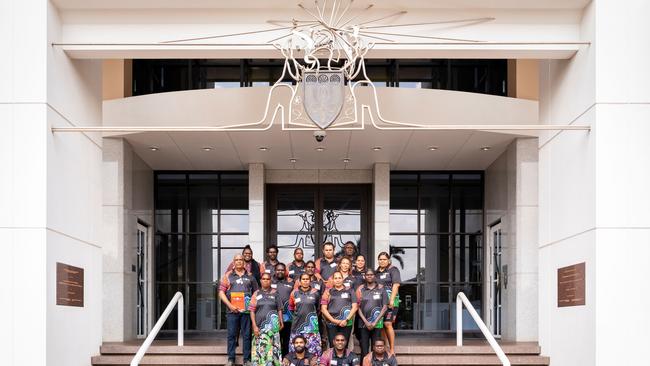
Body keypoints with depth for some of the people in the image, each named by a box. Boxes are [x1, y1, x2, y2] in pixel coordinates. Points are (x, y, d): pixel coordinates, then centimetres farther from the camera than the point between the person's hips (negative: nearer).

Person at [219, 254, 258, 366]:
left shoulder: (250, 276, 12)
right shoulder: (228, 276, 8)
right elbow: (221, 292, 2)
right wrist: (229, 305, -9)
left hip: (247, 310, 1)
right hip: (232, 310, -1)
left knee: (247, 335, 2)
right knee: (231, 335, 2)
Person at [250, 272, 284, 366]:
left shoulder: (274, 293, 8)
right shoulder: (256, 294, 8)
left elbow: (279, 309, 9)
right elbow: (252, 310, 4)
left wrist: (281, 322, 1)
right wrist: (254, 326, -4)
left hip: (272, 324, -1)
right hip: (260, 324, 1)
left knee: (271, 345, -8)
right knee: (260, 347, 0)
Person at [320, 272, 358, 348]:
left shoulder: (350, 291, 10)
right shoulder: (328, 292, 11)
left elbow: (354, 307, 5)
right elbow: (323, 309, 6)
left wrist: (346, 320, -6)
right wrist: (334, 320, -5)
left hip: (346, 324, 0)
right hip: (331, 324, 0)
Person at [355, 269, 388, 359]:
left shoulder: (381, 289, 5)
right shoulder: (361, 289, 8)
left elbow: (385, 307, 2)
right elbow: (358, 307, 5)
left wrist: (375, 322, -6)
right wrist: (366, 321, -6)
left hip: (377, 324, -1)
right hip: (363, 323, 1)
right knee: (364, 349, -1)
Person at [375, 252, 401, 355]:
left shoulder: (393, 270, 2)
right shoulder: (377, 272, 21)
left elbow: (396, 284, -8)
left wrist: (392, 300, -17)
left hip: (390, 301, -6)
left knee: (387, 324, -14)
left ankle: (392, 349, -10)